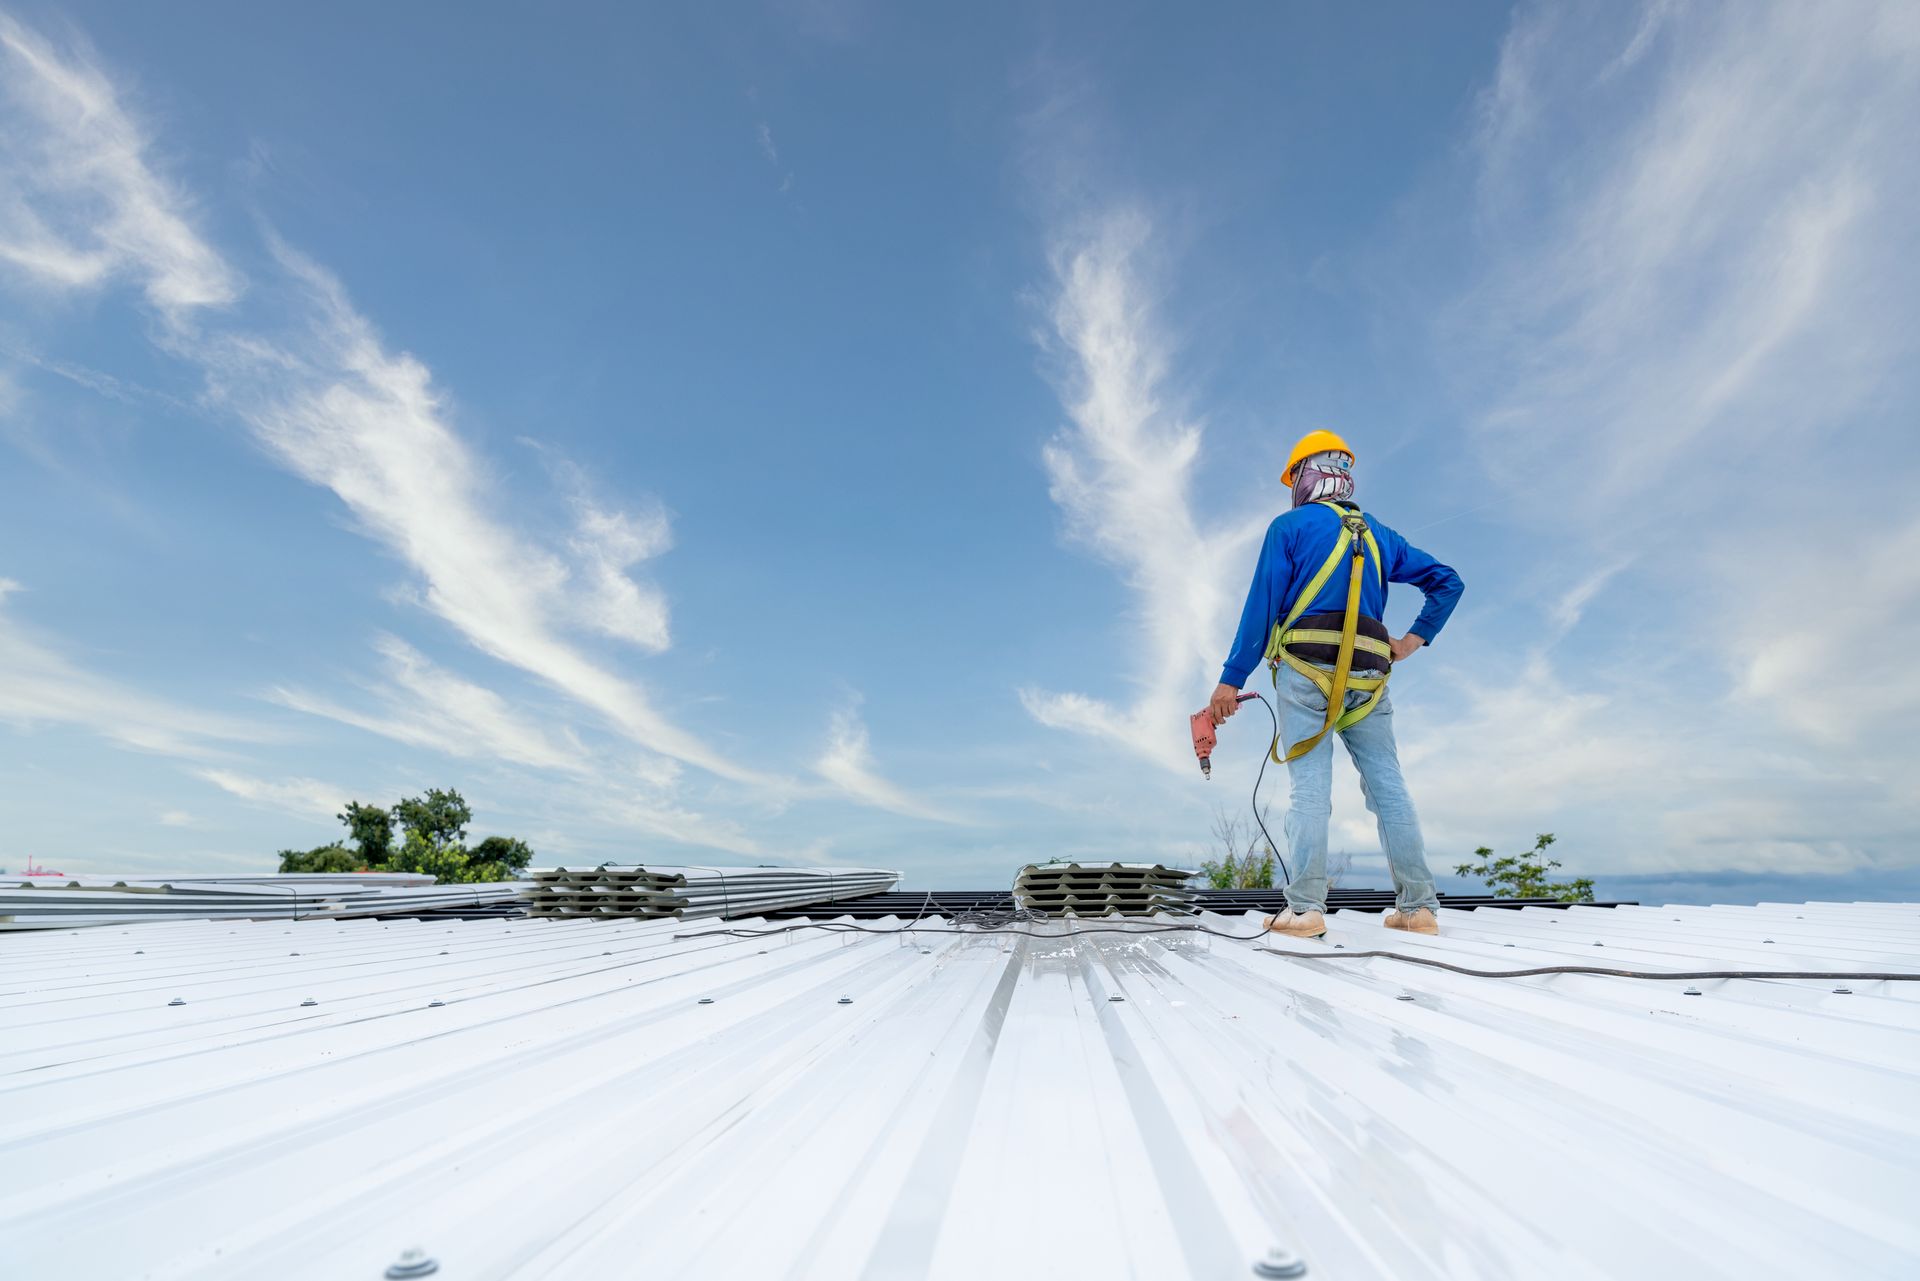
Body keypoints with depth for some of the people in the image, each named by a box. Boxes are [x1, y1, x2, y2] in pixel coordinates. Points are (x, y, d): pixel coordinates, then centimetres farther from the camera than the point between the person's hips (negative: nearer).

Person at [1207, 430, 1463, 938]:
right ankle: (1418, 906, 9)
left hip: (1305, 669, -4)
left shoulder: (1290, 526, 5)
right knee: (1388, 785, 7)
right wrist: (1414, 639, 17)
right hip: (1369, 676, 4)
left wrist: (1231, 680, -6)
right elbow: (1447, 581, 23)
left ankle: (1306, 909, -8)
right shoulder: (1377, 534, 21)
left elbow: (1262, 607, -4)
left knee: (1309, 787, -7)